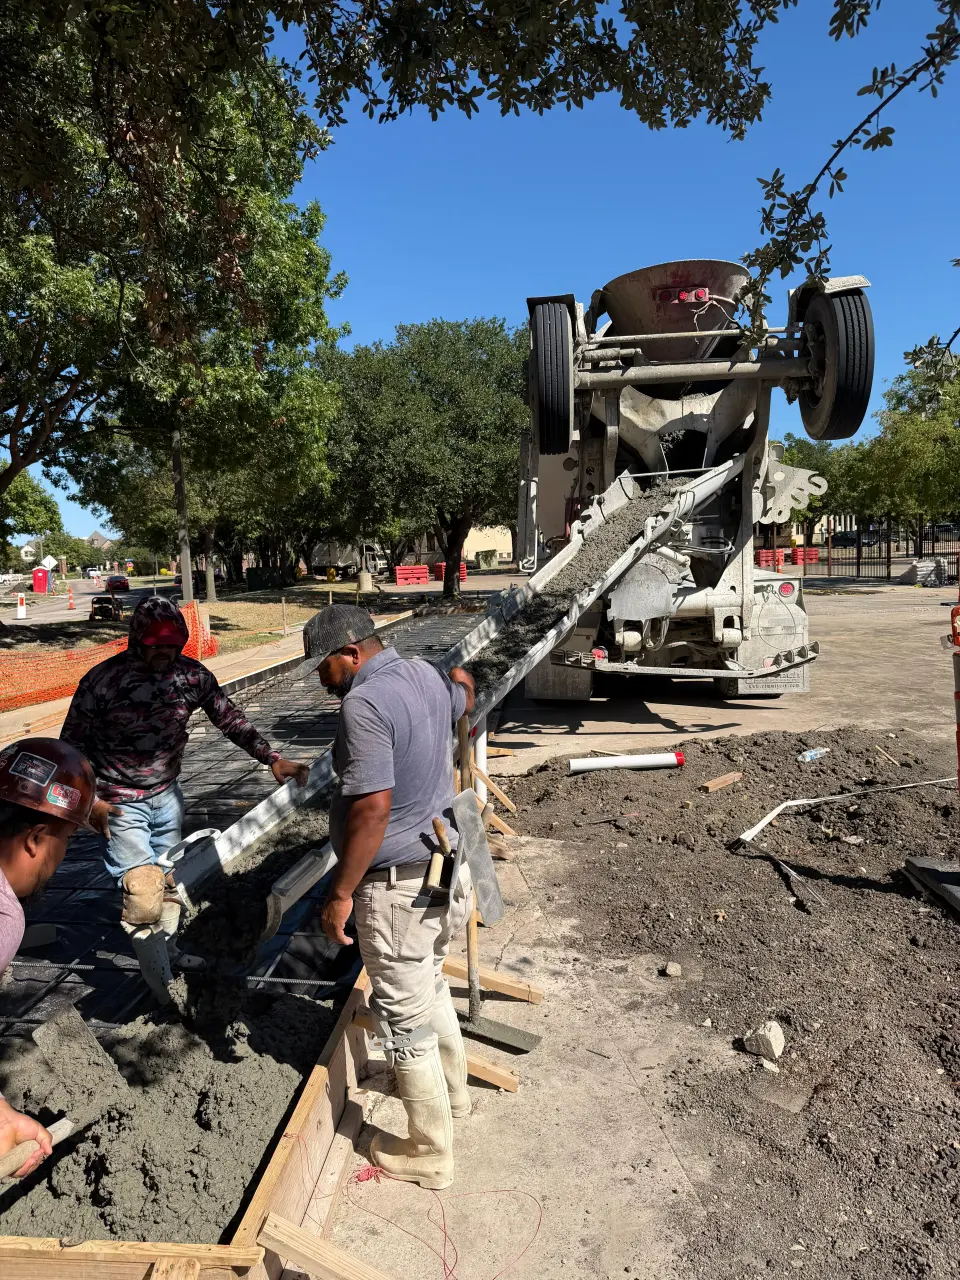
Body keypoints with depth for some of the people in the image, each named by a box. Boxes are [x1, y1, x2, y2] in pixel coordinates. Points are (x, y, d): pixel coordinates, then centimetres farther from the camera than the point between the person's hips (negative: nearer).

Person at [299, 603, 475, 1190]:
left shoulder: (365, 702, -24)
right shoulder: (428, 675, 2)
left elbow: (372, 807, -29)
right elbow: (465, 698, 26)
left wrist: (341, 892, -20)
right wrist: (460, 670, 49)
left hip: (397, 883, -9)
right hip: (443, 860, 9)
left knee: (406, 1015, 9)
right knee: (429, 985, 29)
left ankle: (430, 1153, 27)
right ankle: (453, 1089, 51)